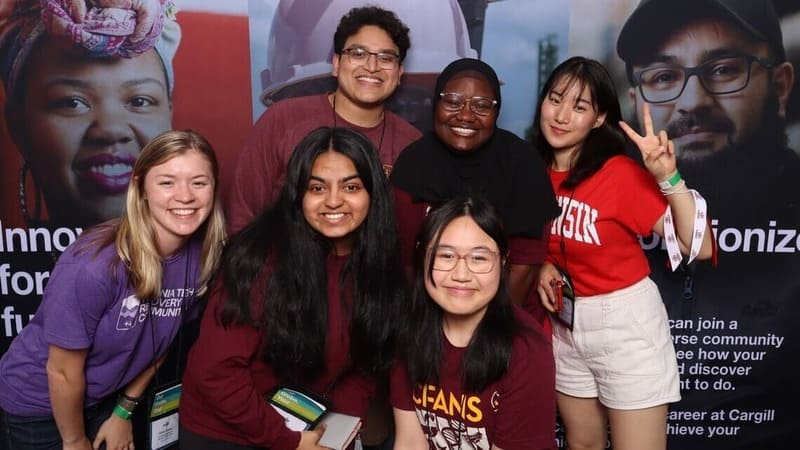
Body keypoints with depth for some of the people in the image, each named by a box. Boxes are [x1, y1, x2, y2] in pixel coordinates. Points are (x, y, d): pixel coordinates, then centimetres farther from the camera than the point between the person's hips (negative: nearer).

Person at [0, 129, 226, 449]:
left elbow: (160, 339, -1)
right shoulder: (95, 265, -32)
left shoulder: (204, 255, -16)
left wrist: (124, 411, 6)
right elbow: (63, 372, -20)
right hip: (35, 405, -4)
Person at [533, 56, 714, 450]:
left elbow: (699, 249, -23)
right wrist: (539, 264, -8)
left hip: (625, 323, -4)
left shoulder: (619, 173, -18)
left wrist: (669, 178, -33)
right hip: (563, 323, 4)